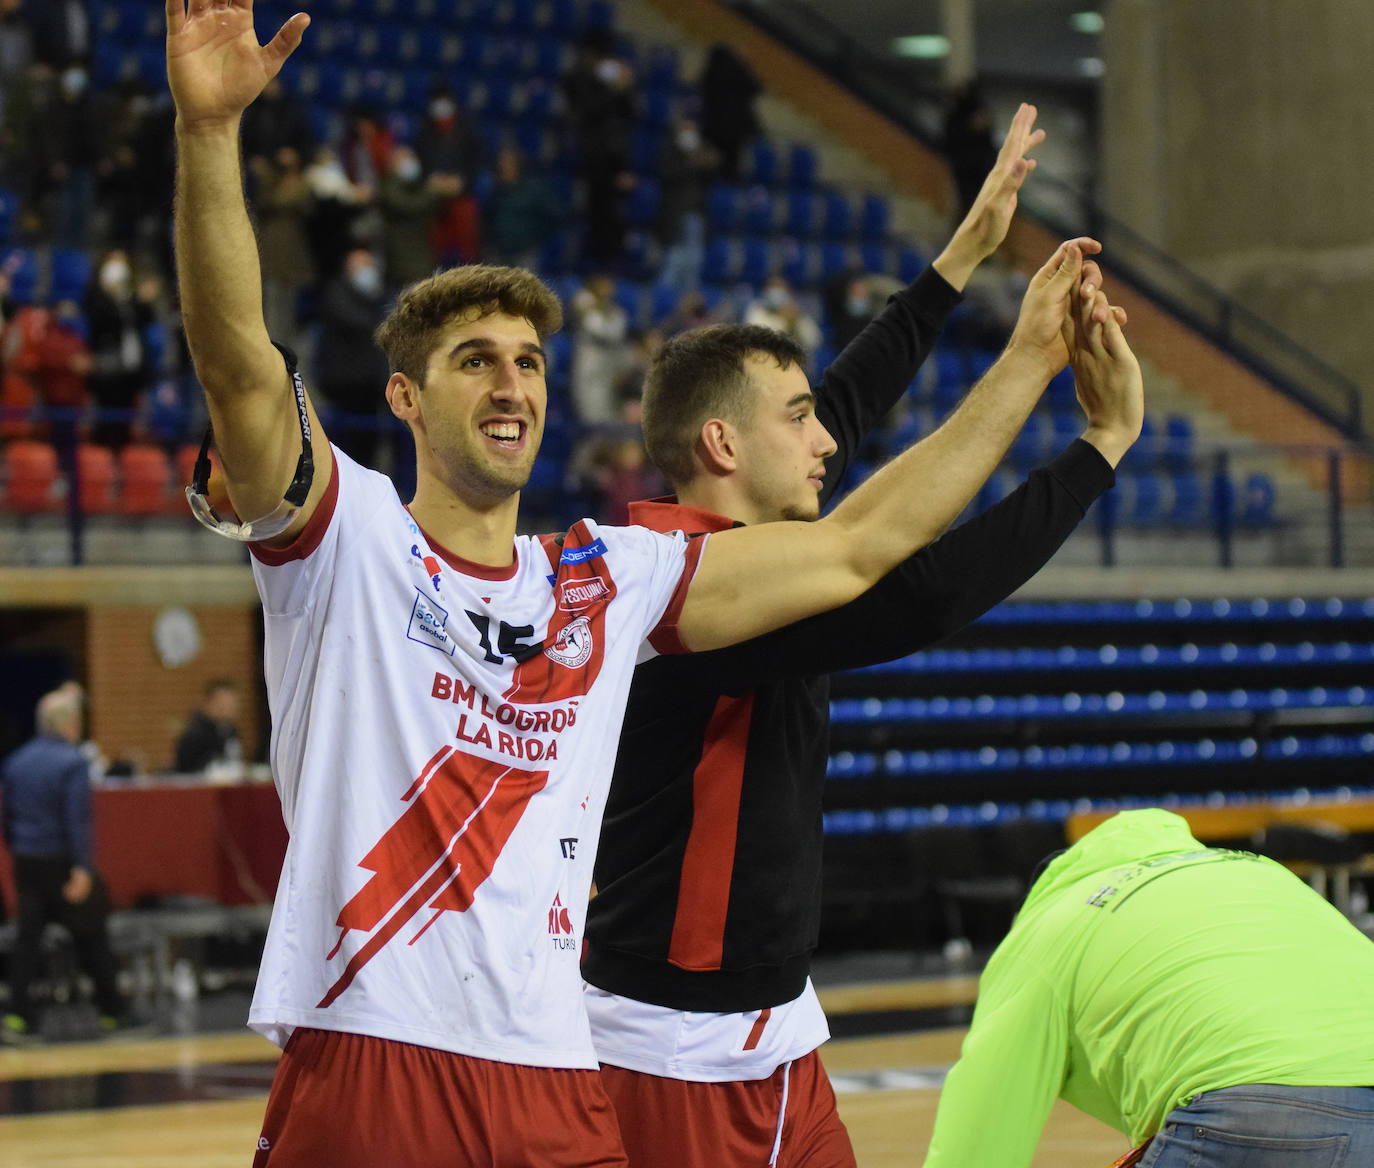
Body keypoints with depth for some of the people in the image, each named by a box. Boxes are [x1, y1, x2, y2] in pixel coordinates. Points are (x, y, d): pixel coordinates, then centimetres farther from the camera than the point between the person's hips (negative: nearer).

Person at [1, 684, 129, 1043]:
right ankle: (112, 1011, 17)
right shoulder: (73, 763, -13)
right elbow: (77, 819, -20)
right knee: (90, 935, 7)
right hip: (62, 862, -6)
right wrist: (82, 868, -22)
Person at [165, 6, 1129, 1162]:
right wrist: (209, 131, -29)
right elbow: (239, 363, -15)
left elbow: (855, 548, 18)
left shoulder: (608, 579, 15)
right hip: (364, 1070, -4)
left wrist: (1028, 361, 17)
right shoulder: (345, 539, 2)